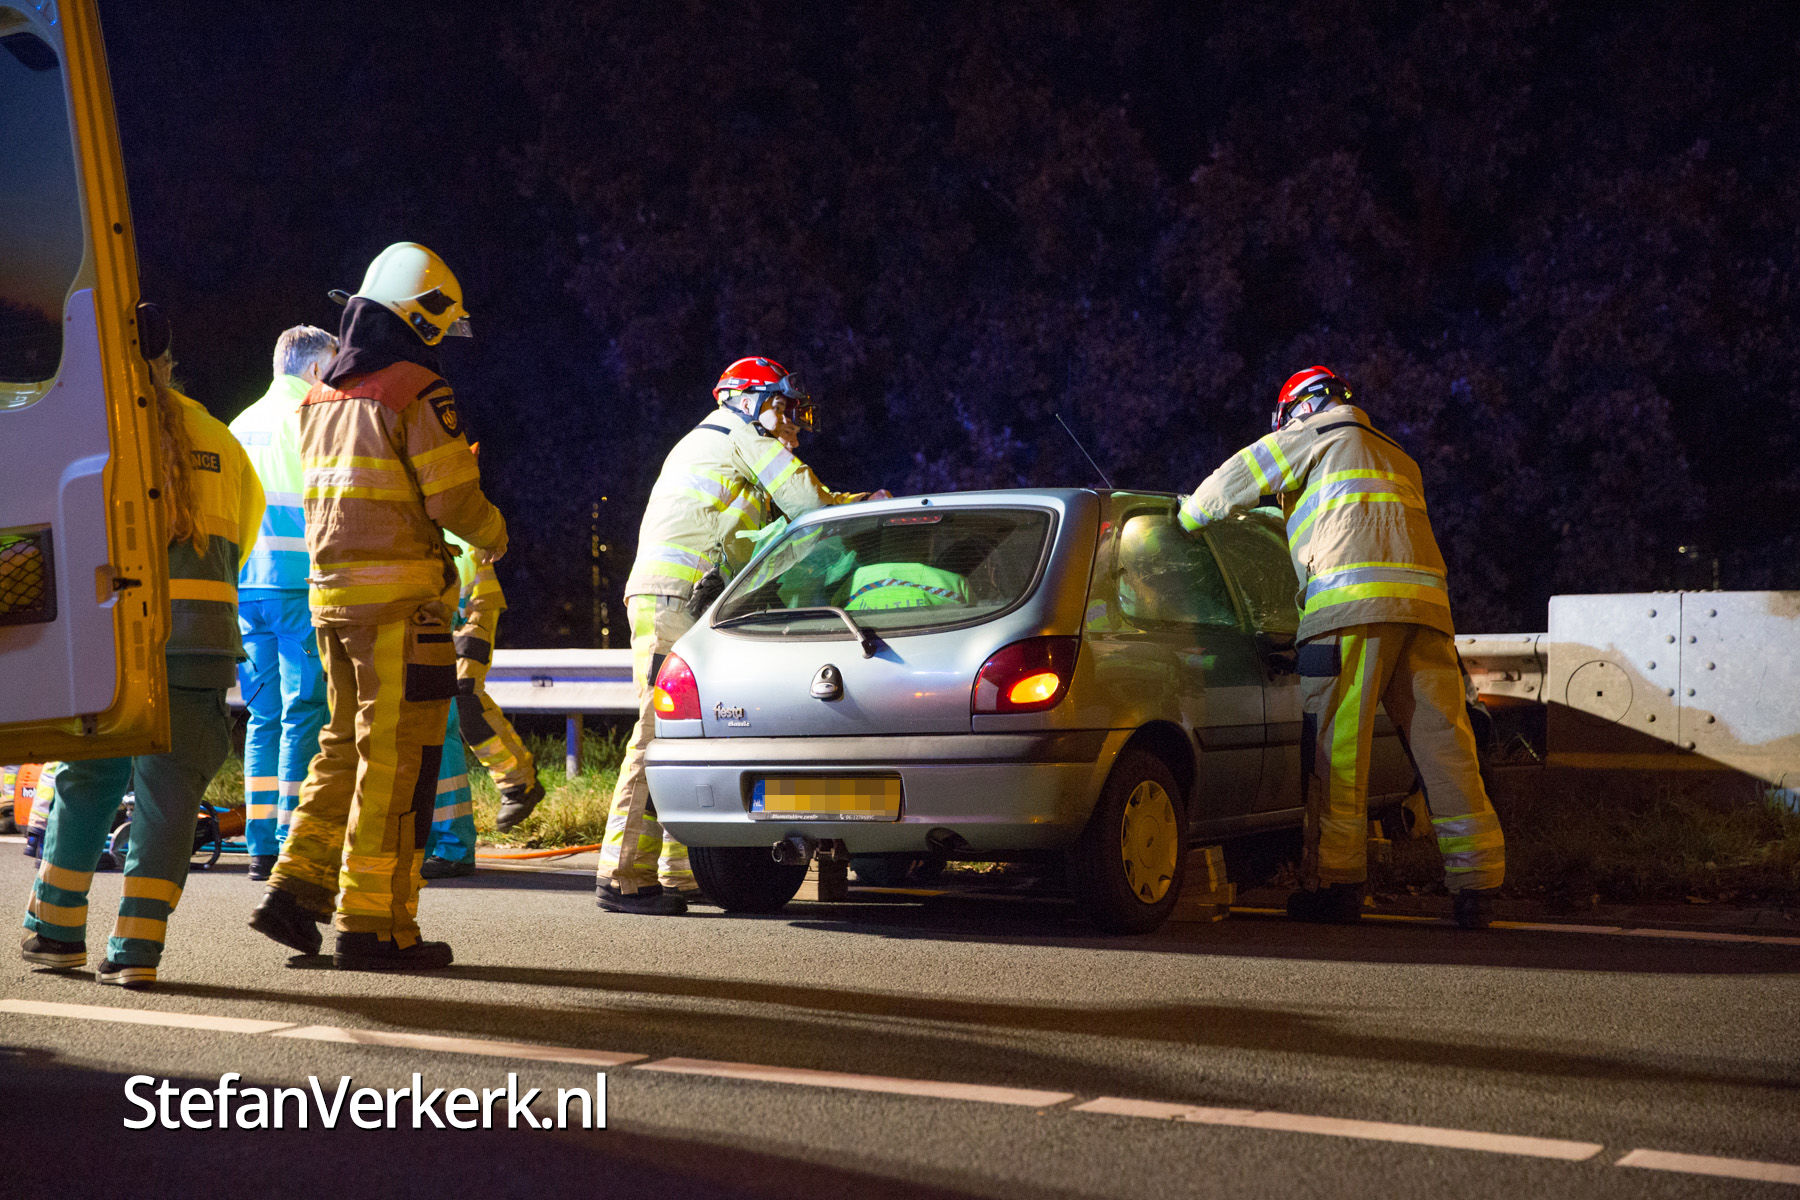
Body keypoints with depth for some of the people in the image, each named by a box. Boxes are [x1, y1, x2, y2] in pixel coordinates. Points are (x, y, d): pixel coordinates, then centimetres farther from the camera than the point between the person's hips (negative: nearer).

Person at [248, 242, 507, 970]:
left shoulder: (320, 399, 14)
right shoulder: (417, 393, -11)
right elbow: (455, 499, -12)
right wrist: (493, 536, 7)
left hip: (332, 592, 8)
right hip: (400, 595, -8)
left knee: (347, 745, 18)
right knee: (395, 760, -3)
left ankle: (297, 889, 12)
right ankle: (372, 925, -1)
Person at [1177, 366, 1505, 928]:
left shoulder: (1323, 431, 15)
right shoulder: (1397, 459, 35)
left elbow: (1238, 479, 16)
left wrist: (1185, 519, 31)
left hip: (1354, 604, -7)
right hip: (1425, 604, 7)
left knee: (1336, 745, -5)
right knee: (1443, 741, 3)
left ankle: (1337, 880, -6)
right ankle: (1476, 885, 1)